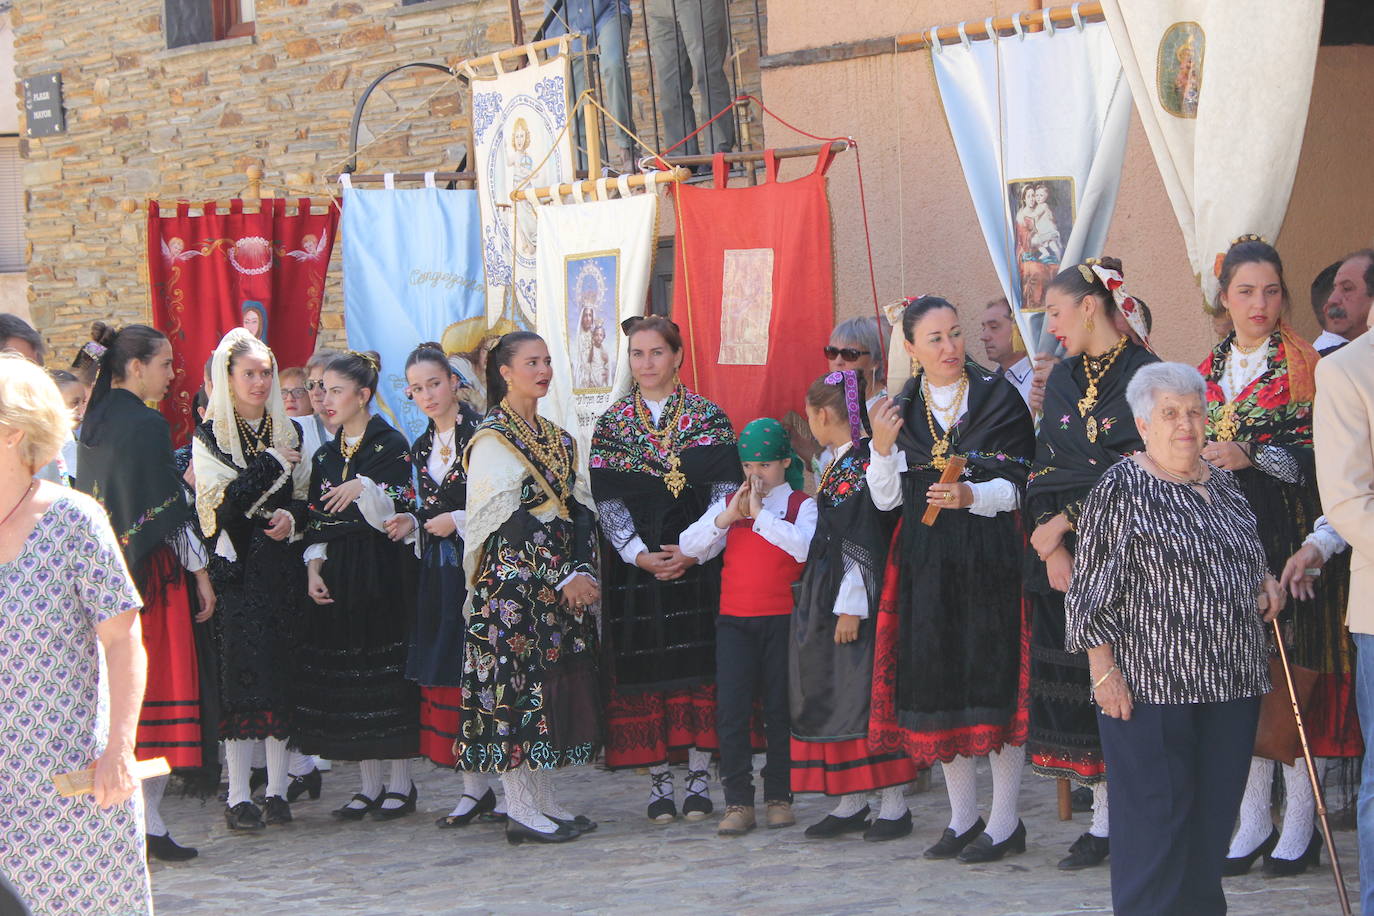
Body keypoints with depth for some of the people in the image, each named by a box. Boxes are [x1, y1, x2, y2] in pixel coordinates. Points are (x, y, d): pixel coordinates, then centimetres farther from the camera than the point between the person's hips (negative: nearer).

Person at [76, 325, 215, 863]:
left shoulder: (93, 424, 9)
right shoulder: (146, 425, -14)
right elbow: (170, 510, -14)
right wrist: (202, 574, -7)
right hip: (153, 575, -8)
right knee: (157, 692, -4)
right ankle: (147, 825, -5)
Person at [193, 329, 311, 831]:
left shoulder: (290, 433, 13)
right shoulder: (210, 437, 2)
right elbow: (218, 507, -10)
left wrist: (293, 517, -5)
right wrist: (270, 466, -10)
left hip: (283, 568, 3)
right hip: (237, 570, -3)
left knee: (283, 673, 0)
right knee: (241, 675, -7)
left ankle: (278, 789, 5)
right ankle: (239, 794, -3)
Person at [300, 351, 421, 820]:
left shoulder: (391, 446, -4)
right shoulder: (325, 456, 14)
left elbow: (393, 516, -12)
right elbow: (317, 522, 14)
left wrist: (363, 488, -29)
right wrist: (313, 570, 0)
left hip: (384, 574, -6)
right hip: (338, 577, 6)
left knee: (389, 672, -4)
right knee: (347, 676, 4)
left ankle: (401, 784, 4)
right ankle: (369, 786, 11)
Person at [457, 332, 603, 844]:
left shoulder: (557, 439, 17)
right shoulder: (493, 439, -5)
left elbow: (580, 511, 9)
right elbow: (512, 523, -13)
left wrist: (584, 570, -8)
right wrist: (562, 579, -15)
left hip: (563, 584, 7)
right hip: (512, 583, -7)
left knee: (555, 683, 7)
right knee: (513, 686, -7)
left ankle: (543, 800, 13)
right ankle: (521, 810, -5)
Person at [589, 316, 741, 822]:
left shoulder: (708, 417, 4)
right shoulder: (611, 424, 7)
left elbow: (725, 491, -2)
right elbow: (607, 498, 1)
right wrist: (638, 553, -12)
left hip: (698, 564, -1)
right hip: (635, 567, 1)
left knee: (699, 667, -2)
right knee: (645, 673, 0)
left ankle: (698, 776, 5)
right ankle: (659, 780, 7)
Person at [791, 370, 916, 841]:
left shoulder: (861, 466, -15)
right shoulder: (839, 466, 13)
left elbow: (864, 542, -19)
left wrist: (851, 607, -20)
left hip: (853, 605, -10)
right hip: (827, 600, 10)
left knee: (863, 694, -6)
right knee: (833, 693, 10)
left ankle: (894, 803, 1)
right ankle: (851, 802, 17)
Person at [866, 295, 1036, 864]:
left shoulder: (998, 399, -1)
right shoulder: (900, 411, 9)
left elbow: (1017, 486, -4)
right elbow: (886, 498, 6)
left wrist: (973, 496, -22)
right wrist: (882, 449, -11)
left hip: (990, 557, -4)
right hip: (926, 564, 4)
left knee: (994, 680, -5)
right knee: (937, 682, 5)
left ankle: (1004, 822, 2)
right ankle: (963, 816, 18)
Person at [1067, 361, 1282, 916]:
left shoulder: (1224, 486, 14)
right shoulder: (1120, 489, -5)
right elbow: (1091, 587, -8)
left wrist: (1263, 582, 7)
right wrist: (1103, 668, -14)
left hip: (1232, 681, 6)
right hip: (1149, 682, -6)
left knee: (1214, 813, 10)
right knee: (1155, 814, -5)